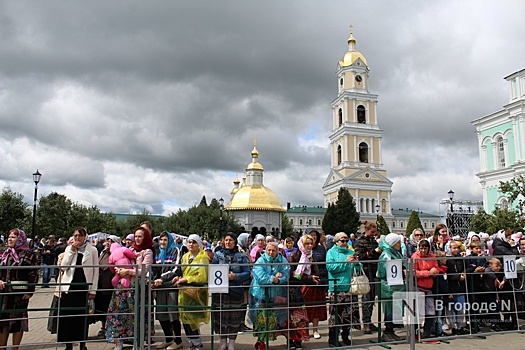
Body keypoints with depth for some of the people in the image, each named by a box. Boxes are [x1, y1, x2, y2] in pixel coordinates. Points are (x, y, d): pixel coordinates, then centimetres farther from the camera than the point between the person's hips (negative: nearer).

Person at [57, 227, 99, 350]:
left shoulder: (92, 250, -1)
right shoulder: (69, 249, 6)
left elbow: (96, 271, 0)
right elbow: (63, 267, -4)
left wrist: (93, 290, -4)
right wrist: (72, 251, -9)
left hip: (84, 287, -2)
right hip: (69, 286, 2)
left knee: (82, 316, 4)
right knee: (67, 316, 4)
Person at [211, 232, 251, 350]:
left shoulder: (241, 256, 2)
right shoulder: (218, 254, 5)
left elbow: (247, 273, -1)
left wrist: (235, 276, -16)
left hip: (236, 291, 0)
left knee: (235, 317, 5)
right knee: (221, 316, 5)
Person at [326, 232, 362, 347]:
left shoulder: (351, 252, 14)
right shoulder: (331, 252, 2)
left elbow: (360, 268, 12)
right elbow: (330, 266, -13)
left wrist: (356, 263, -10)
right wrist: (345, 262, -15)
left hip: (348, 288, 5)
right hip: (336, 288, -4)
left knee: (349, 314, 11)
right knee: (335, 314, -5)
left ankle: (345, 336, 27)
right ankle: (333, 339, 6)